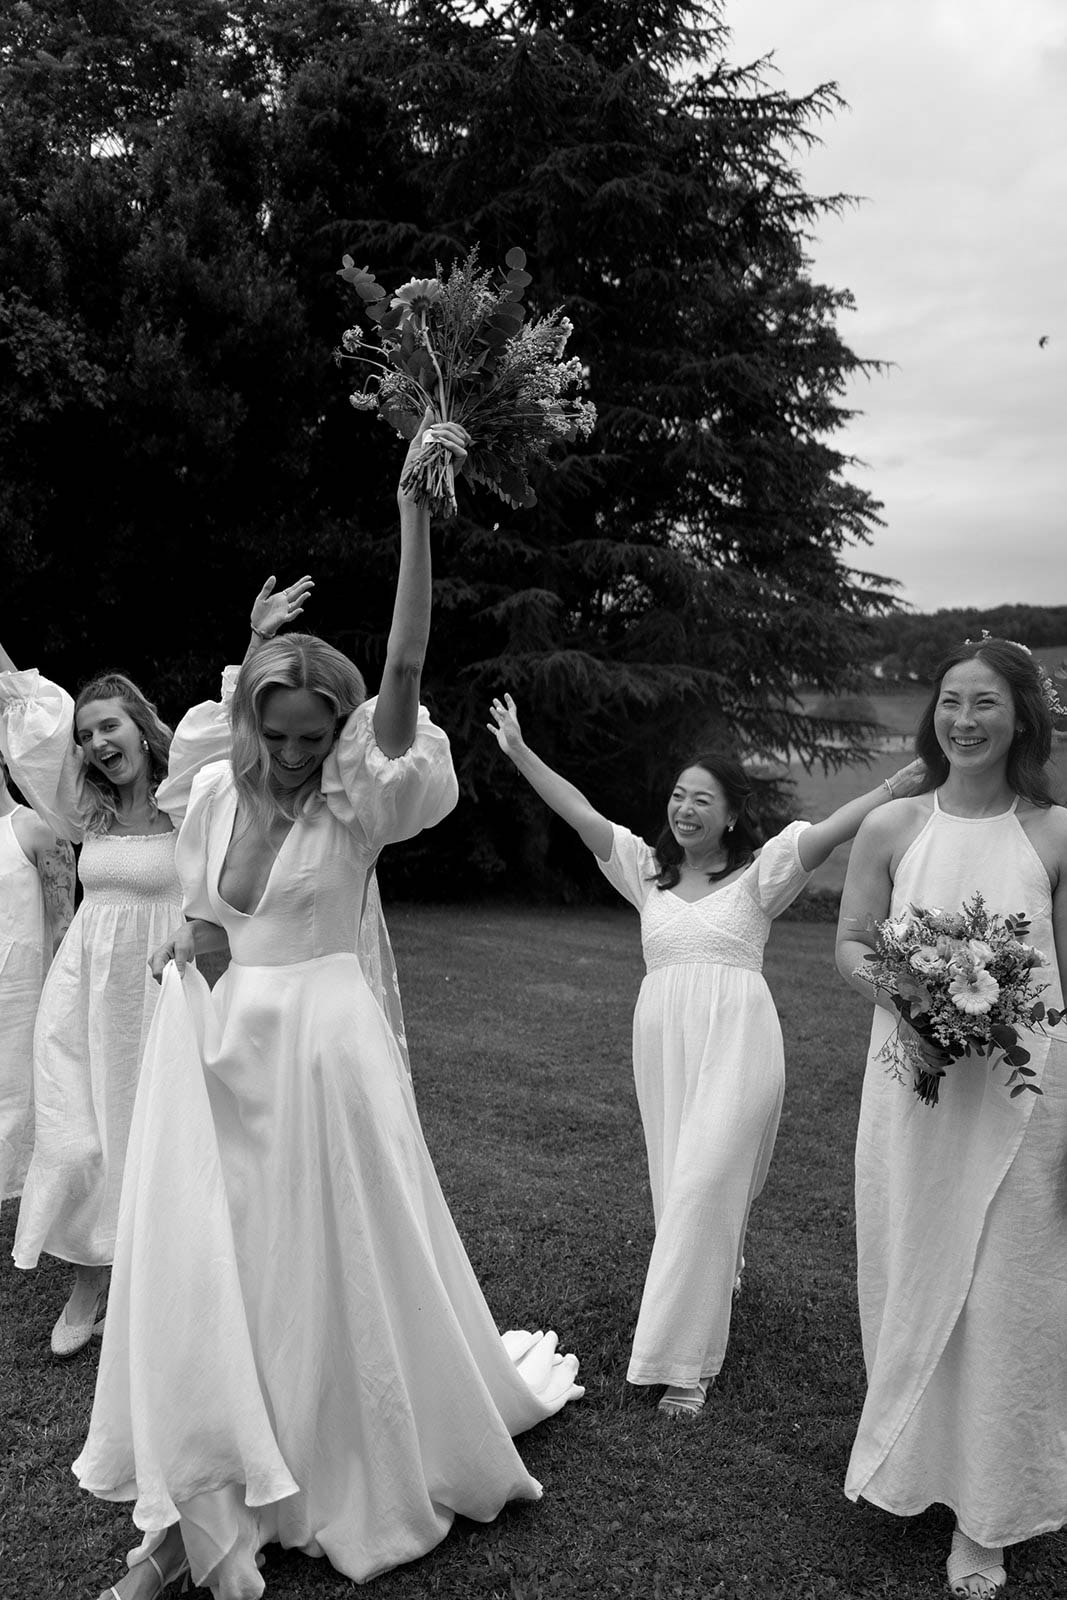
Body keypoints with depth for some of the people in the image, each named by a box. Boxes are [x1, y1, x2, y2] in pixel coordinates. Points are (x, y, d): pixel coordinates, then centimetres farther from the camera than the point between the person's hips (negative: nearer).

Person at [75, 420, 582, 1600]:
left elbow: (404, 665, -25)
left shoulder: (359, 800, -10)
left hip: (320, 1045, -4)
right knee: (198, 1272, 5)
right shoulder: (213, 794, 3)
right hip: (209, 1050, 4)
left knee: (327, 1268, 7)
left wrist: (415, 509, -33)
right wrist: (185, 944, -4)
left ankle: (347, 1488, 31)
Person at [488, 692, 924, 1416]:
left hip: (736, 1037, -4)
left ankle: (686, 1362, -2)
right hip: (662, 1036, 5)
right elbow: (582, 814, 9)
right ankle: (721, 1280, 41)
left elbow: (832, 829, -11)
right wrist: (521, 754, 4)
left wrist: (902, 784, -24)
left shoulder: (758, 871, 2)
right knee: (677, 1184, 12)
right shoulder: (649, 869, 13)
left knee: (706, 1186, -9)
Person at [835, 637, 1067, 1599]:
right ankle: (912, 1465, 36)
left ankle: (983, 1518, 23)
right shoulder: (892, 828, 2)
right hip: (912, 1083, 1)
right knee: (911, 1278, 12)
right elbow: (850, 948, 6)